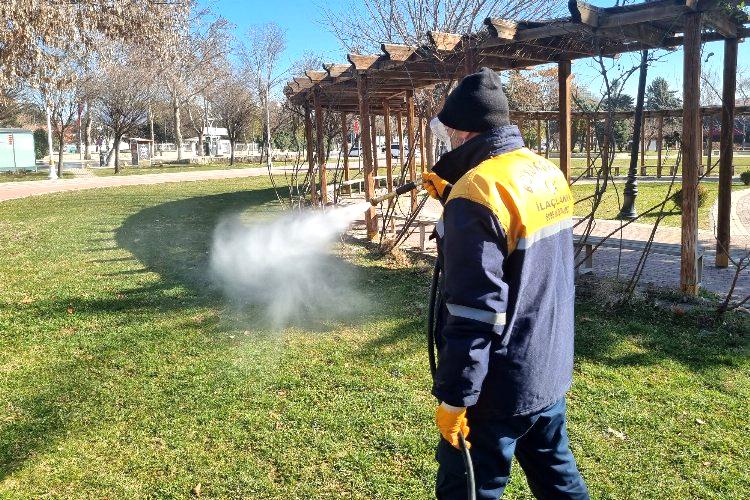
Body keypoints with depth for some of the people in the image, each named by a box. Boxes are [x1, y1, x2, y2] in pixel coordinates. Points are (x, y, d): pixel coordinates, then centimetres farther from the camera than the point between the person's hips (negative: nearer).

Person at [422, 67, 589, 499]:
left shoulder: (477, 191, -24)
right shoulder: (547, 172, 3)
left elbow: (473, 313, -26)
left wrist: (454, 397, -18)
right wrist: (452, 196, 15)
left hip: (501, 387, -8)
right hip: (551, 369, 9)